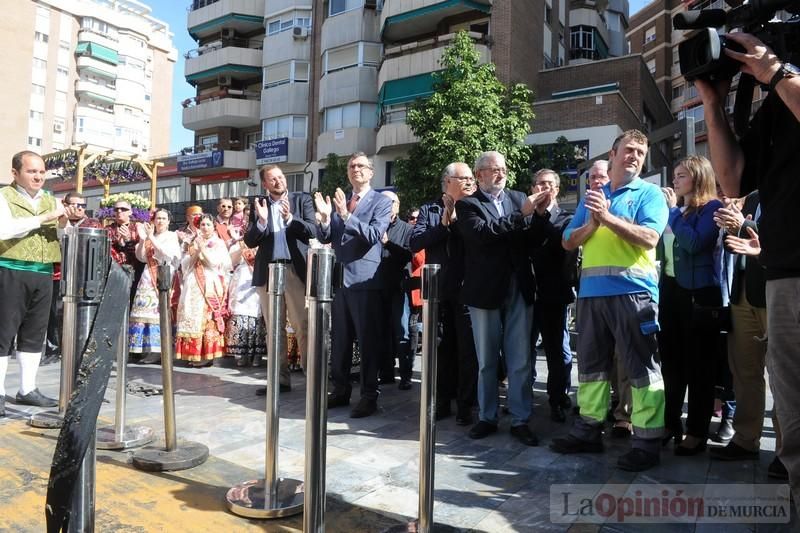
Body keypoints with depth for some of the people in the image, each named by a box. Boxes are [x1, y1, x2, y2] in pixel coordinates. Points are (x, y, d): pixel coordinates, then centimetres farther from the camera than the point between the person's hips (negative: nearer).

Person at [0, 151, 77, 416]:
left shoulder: (50, 200, 14)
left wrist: (64, 223, -6)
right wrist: (45, 218, -20)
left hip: (44, 274, 5)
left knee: (35, 333, 10)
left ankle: (27, 389, 19)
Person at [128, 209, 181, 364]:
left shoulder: (172, 236, 5)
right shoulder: (148, 237, 17)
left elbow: (168, 254, -12)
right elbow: (141, 257, 8)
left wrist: (151, 237, -14)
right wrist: (142, 239, -6)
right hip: (149, 278, 5)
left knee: (159, 313, -12)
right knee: (146, 311, -4)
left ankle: (158, 351, -11)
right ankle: (148, 349, -1)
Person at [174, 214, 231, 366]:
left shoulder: (219, 243, 6)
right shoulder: (194, 243, 20)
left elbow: (215, 262, -10)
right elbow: (185, 264, 11)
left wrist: (202, 247, -11)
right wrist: (194, 252, -5)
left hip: (210, 286, -5)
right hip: (193, 285, 5)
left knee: (207, 318, -10)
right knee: (192, 317, 0)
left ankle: (207, 355, -8)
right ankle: (194, 353, 4)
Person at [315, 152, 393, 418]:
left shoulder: (381, 201, -1)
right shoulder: (339, 201, 15)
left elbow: (374, 235, -15)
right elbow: (324, 238, 10)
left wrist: (346, 216, -23)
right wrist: (325, 218, -9)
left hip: (365, 278, -6)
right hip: (339, 276, 6)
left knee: (368, 339, -1)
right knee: (339, 337, 12)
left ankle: (369, 396, 8)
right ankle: (340, 390, 24)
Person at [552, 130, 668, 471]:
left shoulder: (649, 193, 5)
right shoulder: (591, 197, 18)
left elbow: (649, 238, -12)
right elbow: (568, 242, 11)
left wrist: (608, 218, -16)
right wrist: (593, 223, -6)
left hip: (633, 289, -5)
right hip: (592, 290, 5)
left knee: (642, 367, -1)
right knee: (591, 364, 11)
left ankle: (648, 442, 7)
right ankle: (588, 430, 23)